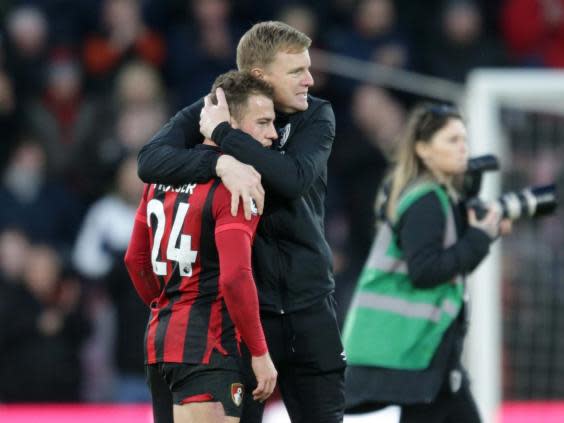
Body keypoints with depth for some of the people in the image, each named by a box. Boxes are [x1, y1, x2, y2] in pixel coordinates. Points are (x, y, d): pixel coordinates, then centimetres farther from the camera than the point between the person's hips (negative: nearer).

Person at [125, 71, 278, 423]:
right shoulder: (234, 186, -13)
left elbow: (136, 260, 21)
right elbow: (235, 276, -22)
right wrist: (260, 354, -14)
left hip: (160, 338, 9)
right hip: (206, 348, -9)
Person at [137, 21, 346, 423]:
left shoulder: (317, 116, 0)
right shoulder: (205, 114, -4)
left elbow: (295, 177, -19)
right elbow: (150, 160, -20)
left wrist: (224, 134, -21)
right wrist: (220, 163, -34)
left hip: (309, 298, 2)